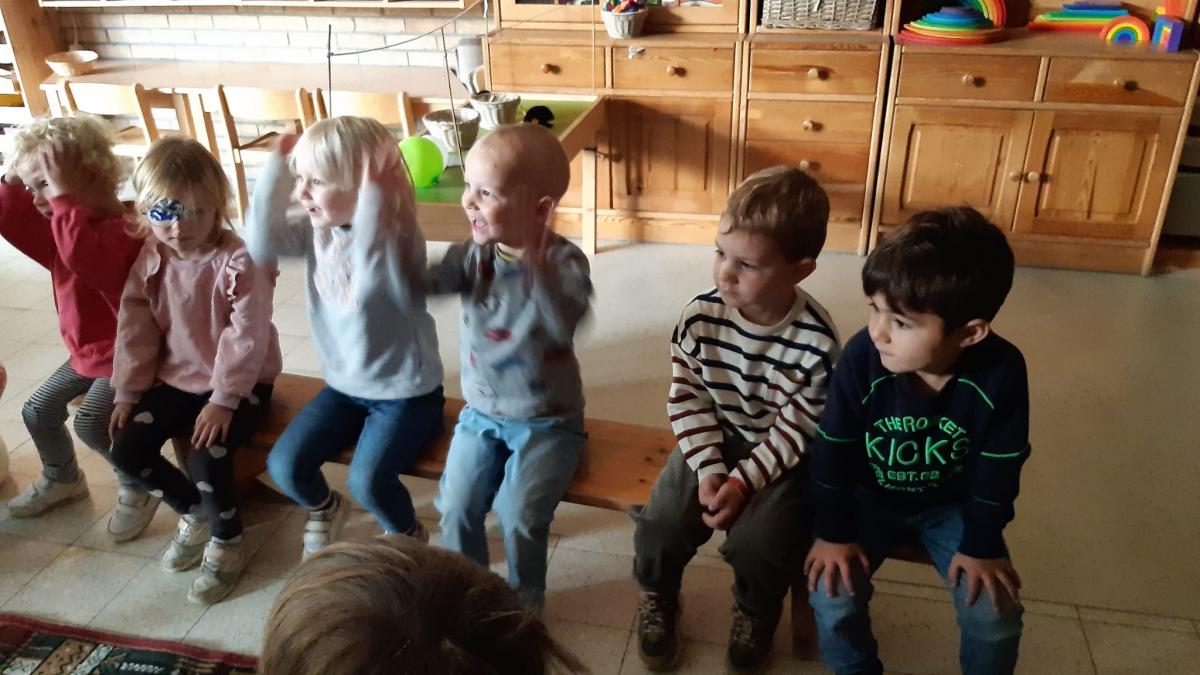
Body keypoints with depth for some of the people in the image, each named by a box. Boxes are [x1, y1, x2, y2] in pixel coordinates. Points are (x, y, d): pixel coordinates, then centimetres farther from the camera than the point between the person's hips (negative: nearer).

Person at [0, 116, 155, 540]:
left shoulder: (123, 229, -28)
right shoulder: (61, 227, 4)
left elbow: (81, 255, -46)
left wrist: (64, 195, -42)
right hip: (86, 352, 10)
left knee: (91, 421, -22)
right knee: (37, 411, 12)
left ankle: (137, 487, 3)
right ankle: (62, 479, 37)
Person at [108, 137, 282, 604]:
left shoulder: (240, 261, -21)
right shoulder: (150, 260, -1)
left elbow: (246, 336, -22)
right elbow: (135, 328, 3)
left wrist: (223, 399, -23)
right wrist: (127, 391, 0)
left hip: (240, 384, -6)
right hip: (176, 379, 7)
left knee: (206, 458, -24)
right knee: (126, 448, -5)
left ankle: (226, 543, 5)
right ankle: (194, 512, 20)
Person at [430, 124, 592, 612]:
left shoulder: (564, 261, -18)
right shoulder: (473, 254, -5)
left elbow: (567, 327, -35)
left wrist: (539, 269, -49)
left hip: (546, 421, -4)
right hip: (480, 413, 4)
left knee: (519, 514, -15)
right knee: (456, 507, -5)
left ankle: (525, 600, 15)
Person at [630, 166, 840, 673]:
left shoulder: (816, 341, -24)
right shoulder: (700, 317, -17)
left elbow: (798, 427, -16)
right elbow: (686, 400, -8)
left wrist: (745, 480, -22)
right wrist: (709, 469, -17)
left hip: (780, 455, -2)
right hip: (711, 442, 2)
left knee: (758, 544, -21)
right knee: (662, 523, -15)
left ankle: (755, 613, 16)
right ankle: (657, 598, 19)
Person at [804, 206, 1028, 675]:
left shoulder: (1001, 373, -27)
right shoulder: (861, 357, -29)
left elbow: (998, 472, -12)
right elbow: (832, 451, -16)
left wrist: (981, 547, -6)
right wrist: (834, 533, -10)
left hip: (953, 504, 1)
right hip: (869, 497, 0)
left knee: (997, 618, -8)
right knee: (832, 597, -16)